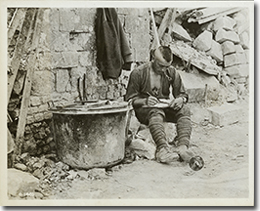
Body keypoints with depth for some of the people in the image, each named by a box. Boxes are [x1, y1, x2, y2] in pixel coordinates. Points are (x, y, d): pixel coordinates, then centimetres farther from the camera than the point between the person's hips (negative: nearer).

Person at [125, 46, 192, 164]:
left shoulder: (172, 73, 4)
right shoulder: (138, 73, -7)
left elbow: (183, 94, 10)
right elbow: (129, 99, -4)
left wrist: (180, 99, -16)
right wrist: (145, 101, -24)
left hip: (165, 108, 4)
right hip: (144, 109, -4)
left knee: (184, 110, -26)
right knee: (156, 112, -38)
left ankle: (182, 147, -43)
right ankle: (163, 148, -58)